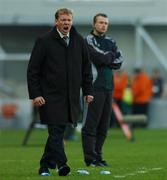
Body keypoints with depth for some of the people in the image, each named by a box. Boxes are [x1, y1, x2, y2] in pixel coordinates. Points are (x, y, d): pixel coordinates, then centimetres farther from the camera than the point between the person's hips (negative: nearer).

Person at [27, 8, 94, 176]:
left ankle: (45, 165, 17)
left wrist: (88, 91, 11)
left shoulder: (79, 41, 9)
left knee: (57, 131, 7)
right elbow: (33, 70, -3)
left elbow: (86, 67, 18)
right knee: (56, 131, -12)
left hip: (71, 97, 4)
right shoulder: (44, 41, -3)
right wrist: (35, 94, -10)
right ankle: (61, 164, -16)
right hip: (51, 96, -4)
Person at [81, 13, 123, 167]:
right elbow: (99, 56, -15)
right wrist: (111, 56, 2)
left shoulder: (110, 42, 19)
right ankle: (90, 158, -7)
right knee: (91, 123, -8)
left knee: (104, 124, 7)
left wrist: (105, 60, -5)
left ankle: (97, 155, 12)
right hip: (95, 86, -7)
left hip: (108, 87, 7)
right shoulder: (89, 40, -1)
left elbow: (119, 61, 8)